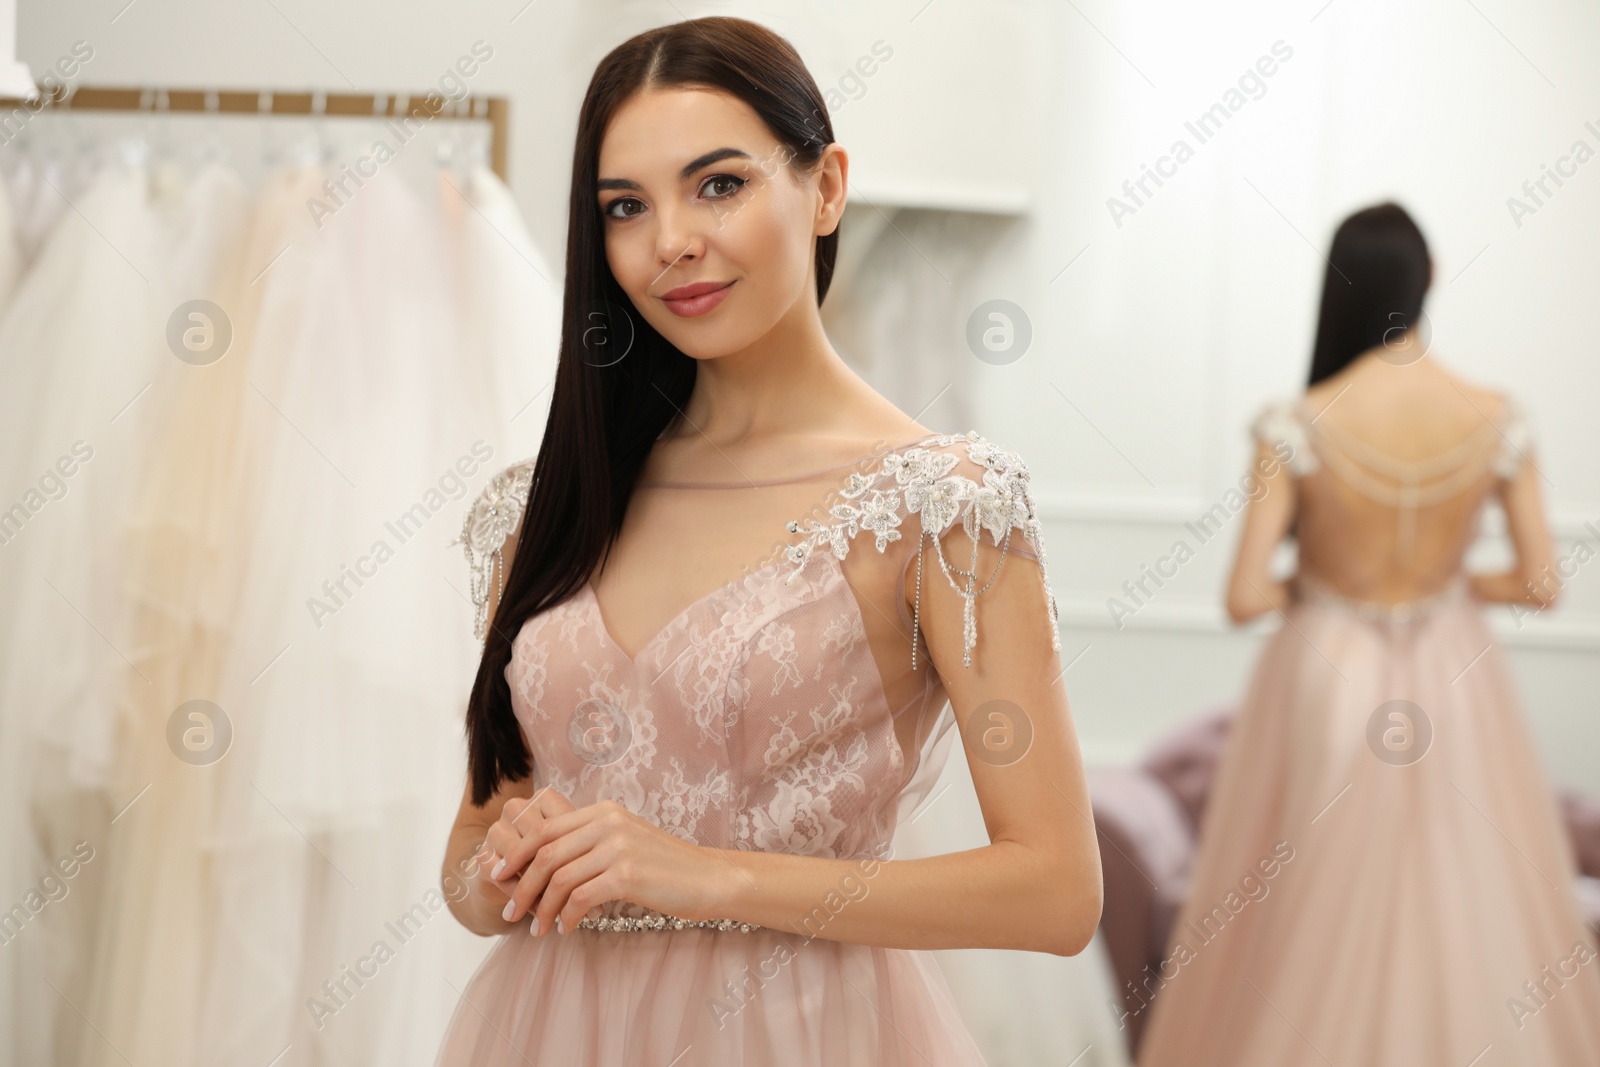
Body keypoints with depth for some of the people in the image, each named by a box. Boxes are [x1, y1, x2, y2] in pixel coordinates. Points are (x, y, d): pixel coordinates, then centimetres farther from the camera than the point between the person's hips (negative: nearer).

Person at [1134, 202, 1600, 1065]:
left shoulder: (1300, 426, -17)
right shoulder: (1497, 420, -10)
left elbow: (1245, 598, -17)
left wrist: (1305, 588, 4)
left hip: (1329, 679, -2)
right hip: (1453, 682, 2)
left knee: (1315, 930, 11)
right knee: (1464, 910, 15)